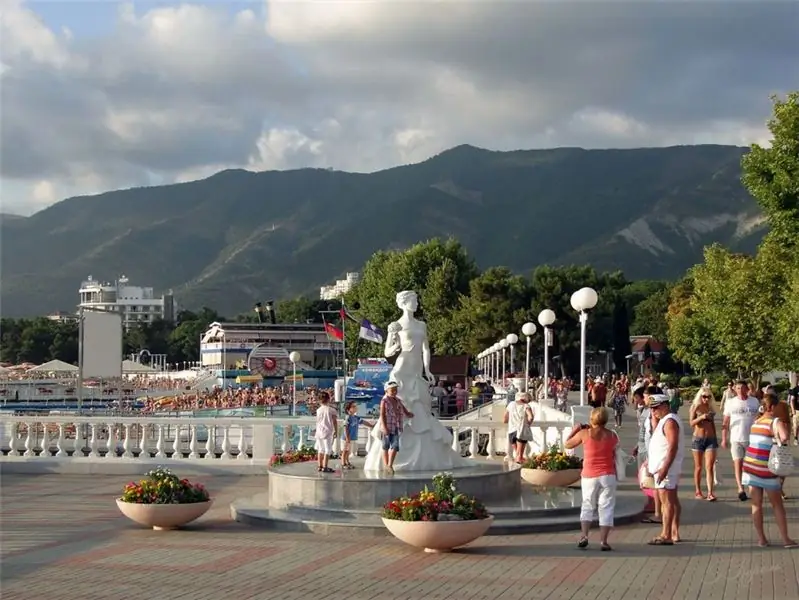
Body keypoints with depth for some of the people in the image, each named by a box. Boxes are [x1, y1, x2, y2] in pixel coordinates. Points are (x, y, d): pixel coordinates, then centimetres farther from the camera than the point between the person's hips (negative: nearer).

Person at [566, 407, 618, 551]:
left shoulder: (584, 433, -6)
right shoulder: (612, 436, 1)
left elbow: (568, 444, 6)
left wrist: (574, 430, 17)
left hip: (589, 476, 0)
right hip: (607, 476, 0)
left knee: (587, 506, 14)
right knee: (606, 507, 3)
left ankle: (584, 536, -1)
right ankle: (603, 541, -3)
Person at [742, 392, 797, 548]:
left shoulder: (756, 422, 10)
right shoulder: (776, 422, -10)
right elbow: (785, 438, -28)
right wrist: (786, 430, -7)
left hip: (750, 464, 5)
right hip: (766, 468, -5)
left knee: (756, 504, 9)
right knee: (777, 505, 8)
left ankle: (761, 539, 12)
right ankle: (786, 539, 13)